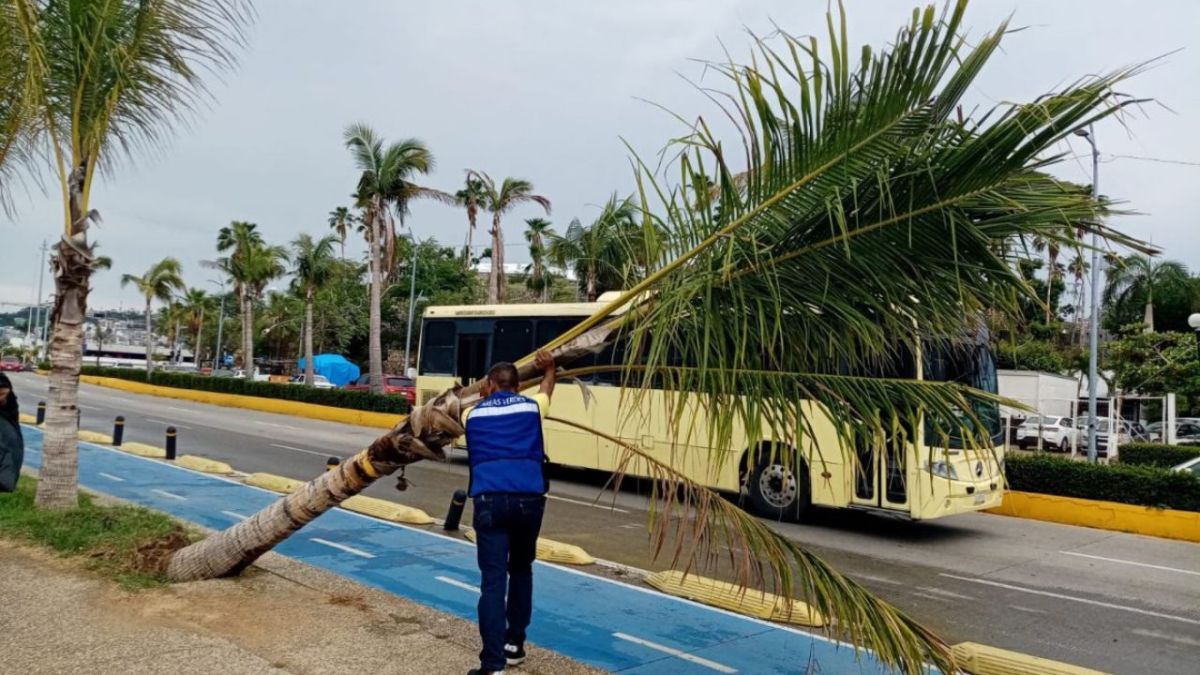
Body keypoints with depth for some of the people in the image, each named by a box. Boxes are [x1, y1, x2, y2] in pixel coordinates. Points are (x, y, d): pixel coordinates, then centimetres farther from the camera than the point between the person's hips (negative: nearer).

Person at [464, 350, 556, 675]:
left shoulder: (474, 414, 14)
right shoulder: (531, 406, 15)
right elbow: (547, 388, 37)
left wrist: (484, 397, 54)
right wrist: (549, 367, 56)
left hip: (490, 499, -1)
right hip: (529, 498, 2)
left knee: (493, 581, -3)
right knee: (521, 570, 22)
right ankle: (515, 643, 33)